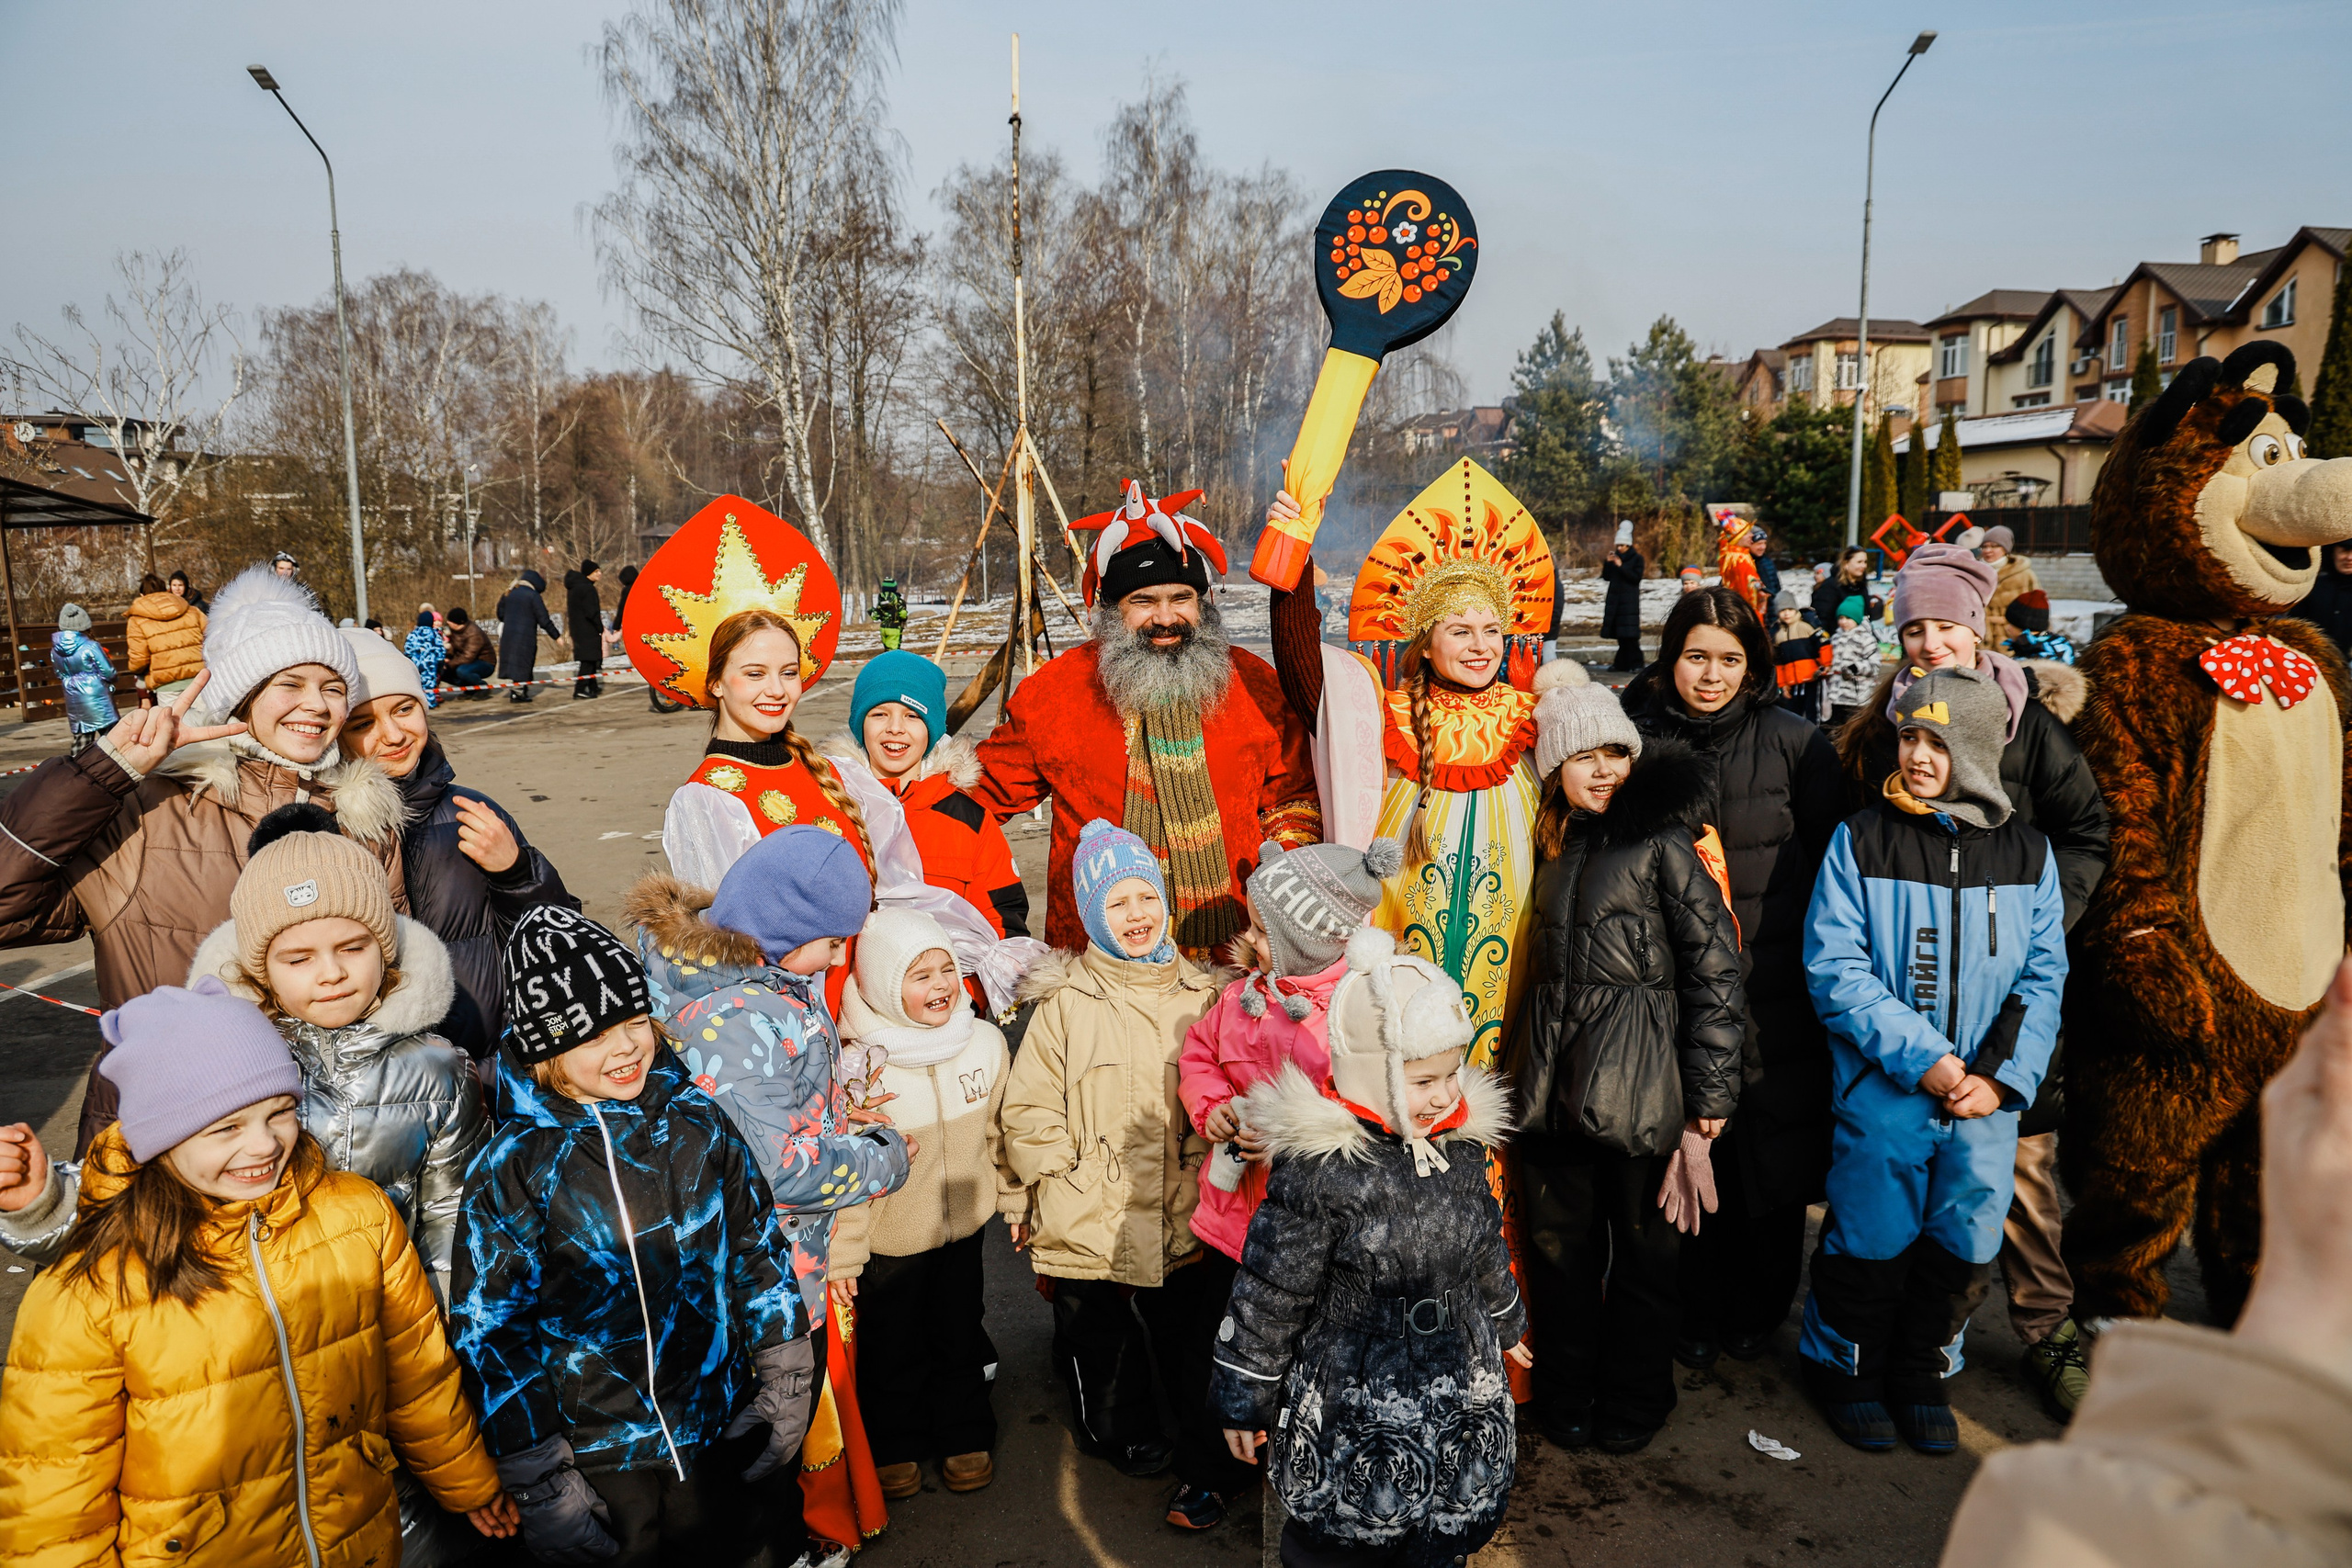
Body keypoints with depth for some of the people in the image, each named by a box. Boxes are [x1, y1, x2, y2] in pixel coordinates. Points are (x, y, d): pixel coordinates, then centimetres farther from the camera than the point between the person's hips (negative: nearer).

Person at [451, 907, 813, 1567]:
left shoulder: (699, 1125, -6)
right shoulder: (513, 1169, -15)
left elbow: (755, 1252, 3)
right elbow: (490, 1335, -10)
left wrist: (784, 1386, 3)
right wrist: (539, 1481, -10)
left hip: (716, 1435, 3)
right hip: (595, 1455, -3)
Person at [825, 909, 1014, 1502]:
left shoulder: (985, 1042, -11)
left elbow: (1002, 1132, 4)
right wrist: (842, 1254, -12)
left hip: (962, 1230, 4)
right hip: (887, 1245, -3)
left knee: (961, 1337, 22)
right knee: (892, 1349, 17)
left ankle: (965, 1437, 45)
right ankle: (893, 1447, 43)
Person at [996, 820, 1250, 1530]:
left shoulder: (1201, 993, 4)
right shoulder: (1066, 1000, -5)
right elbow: (1028, 1112, -5)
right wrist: (1070, 1190, -10)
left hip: (1190, 1231, 2)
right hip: (1091, 1240, -1)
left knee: (1198, 1367, 11)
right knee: (1104, 1370, 15)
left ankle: (1208, 1470, 36)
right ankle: (1130, 1442, 44)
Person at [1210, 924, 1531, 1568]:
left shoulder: (1458, 1144, -3)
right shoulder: (1318, 1169, -23)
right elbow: (1269, 1296, -15)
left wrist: (1505, 1323, 28)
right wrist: (1245, 1398, -7)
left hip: (1462, 1398, 6)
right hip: (1353, 1412, -5)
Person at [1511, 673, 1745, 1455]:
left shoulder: (1665, 839, -7)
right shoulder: (1559, 843, 12)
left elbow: (1715, 966, -10)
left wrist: (1711, 1094, -11)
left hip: (1640, 1077, -5)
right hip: (1555, 1069, 5)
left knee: (1644, 1244, 10)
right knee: (1560, 1241, 12)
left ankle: (1633, 1402, 30)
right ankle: (1567, 1395, 30)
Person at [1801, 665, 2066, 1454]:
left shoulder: (2026, 853, 3)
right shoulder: (1861, 840, -6)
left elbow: (2043, 979, 5)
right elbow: (1835, 968, -9)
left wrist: (2002, 1077, -8)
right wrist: (1922, 1059, -16)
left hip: (1988, 1096, 3)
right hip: (1883, 1090, -2)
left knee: (1964, 1241, 12)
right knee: (1873, 1238, 7)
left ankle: (1925, 1374, 35)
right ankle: (1846, 1367, 31)